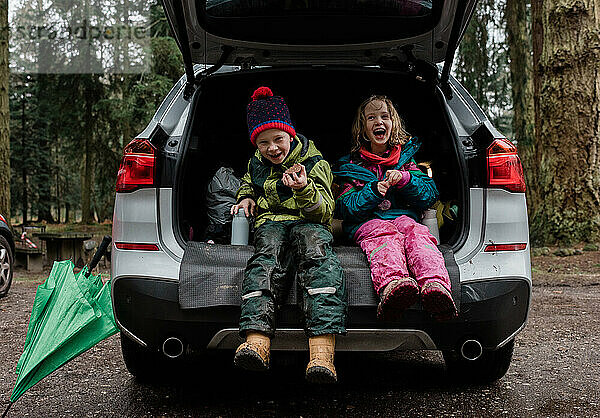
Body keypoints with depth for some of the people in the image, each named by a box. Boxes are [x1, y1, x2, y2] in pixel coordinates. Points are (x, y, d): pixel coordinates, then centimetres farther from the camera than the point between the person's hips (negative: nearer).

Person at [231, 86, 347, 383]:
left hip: (309, 223, -3)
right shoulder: (256, 164, 20)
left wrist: (304, 190, -21)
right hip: (270, 223, 3)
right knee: (268, 257, -37)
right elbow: (247, 185, 44)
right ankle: (257, 342, -60)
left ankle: (322, 353, -58)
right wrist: (246, 198, 19)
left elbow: (324, 211, 0)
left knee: (315, 247, -41)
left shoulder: (315, 164, 5)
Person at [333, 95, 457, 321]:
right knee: (385, 238, -38)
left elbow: (430, 194, 13)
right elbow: (345, 207, 6)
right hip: (367, 223, -1)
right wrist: (373, 190, -11)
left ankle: (435, 286, -65)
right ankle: (393, 285, -70)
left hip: (404, 217, 1)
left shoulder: (405, 157, 23)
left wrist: (405, 179, -7)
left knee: (418, 234, -35)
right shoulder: (352, 165, 18)